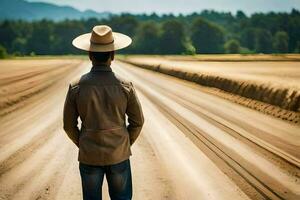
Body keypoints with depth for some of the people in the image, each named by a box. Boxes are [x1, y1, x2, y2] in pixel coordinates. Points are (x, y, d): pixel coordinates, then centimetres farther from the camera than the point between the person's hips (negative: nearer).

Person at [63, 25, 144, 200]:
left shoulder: (76, 87, -11)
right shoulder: (125, 86, -11)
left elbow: (69, 125, -4)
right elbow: (137, 122, -3)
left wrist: (83, 145, 12)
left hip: (89, 157, 0)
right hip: (119, 155, 0)